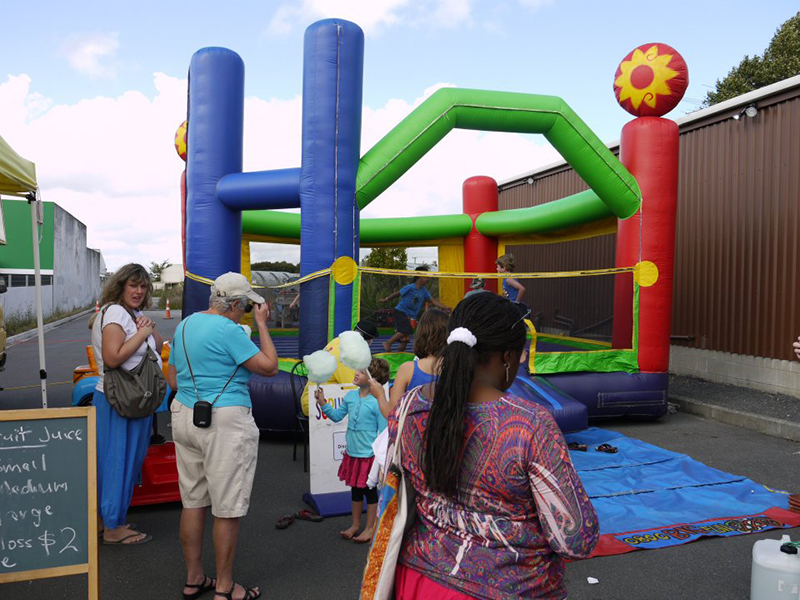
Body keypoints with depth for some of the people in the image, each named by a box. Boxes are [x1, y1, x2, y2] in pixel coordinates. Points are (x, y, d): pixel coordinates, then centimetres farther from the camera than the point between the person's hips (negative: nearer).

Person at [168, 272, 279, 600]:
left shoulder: (185, 324, 11)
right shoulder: (229, 330, -17)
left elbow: (173, 378, 18)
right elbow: (270, 367, -12)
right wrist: (262, 324, -5)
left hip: (183, 418, 9)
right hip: (224, 424, -9)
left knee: (193, 502, 16)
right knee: (228, 509, 3)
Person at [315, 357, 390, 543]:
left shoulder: (377, 402, -19)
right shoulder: (350, 396, 0)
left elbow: (383, 433, -14)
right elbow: (337, 416, 13)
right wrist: (323, 404, 0)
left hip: (369, 455, -6)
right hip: (352, 453, 6)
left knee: (369, 490, 9)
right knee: (355, 489, 19)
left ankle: (370, 528, 25)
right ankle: (355, 525, 34)